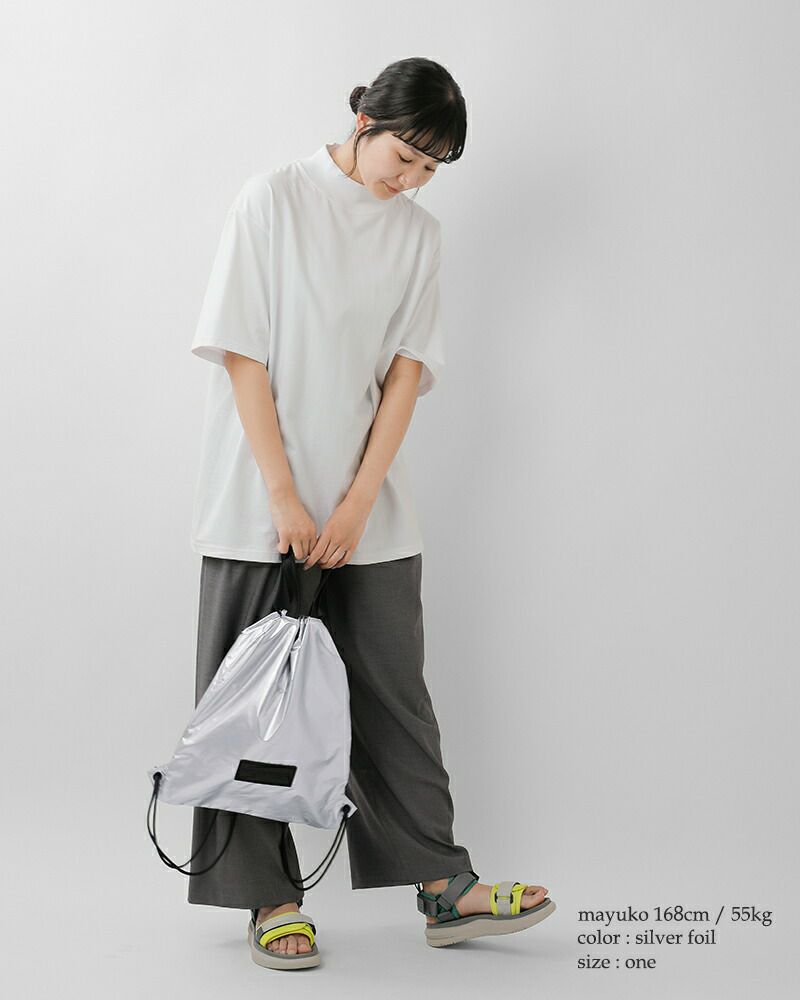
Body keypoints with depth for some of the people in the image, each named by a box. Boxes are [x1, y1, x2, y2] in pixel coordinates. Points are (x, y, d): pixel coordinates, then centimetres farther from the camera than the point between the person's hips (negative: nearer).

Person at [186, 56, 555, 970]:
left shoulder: (419, 232, 8)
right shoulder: (274, 201, -5)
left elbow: (407, 372, 3)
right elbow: (242, 357, -9)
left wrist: (357, 503, -7)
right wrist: (286, 500, -14)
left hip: (368, 505, 4)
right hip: (259, 508, -3)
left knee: (394, 694, 6)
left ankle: (443, 889, 12)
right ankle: (268, 897, 13)